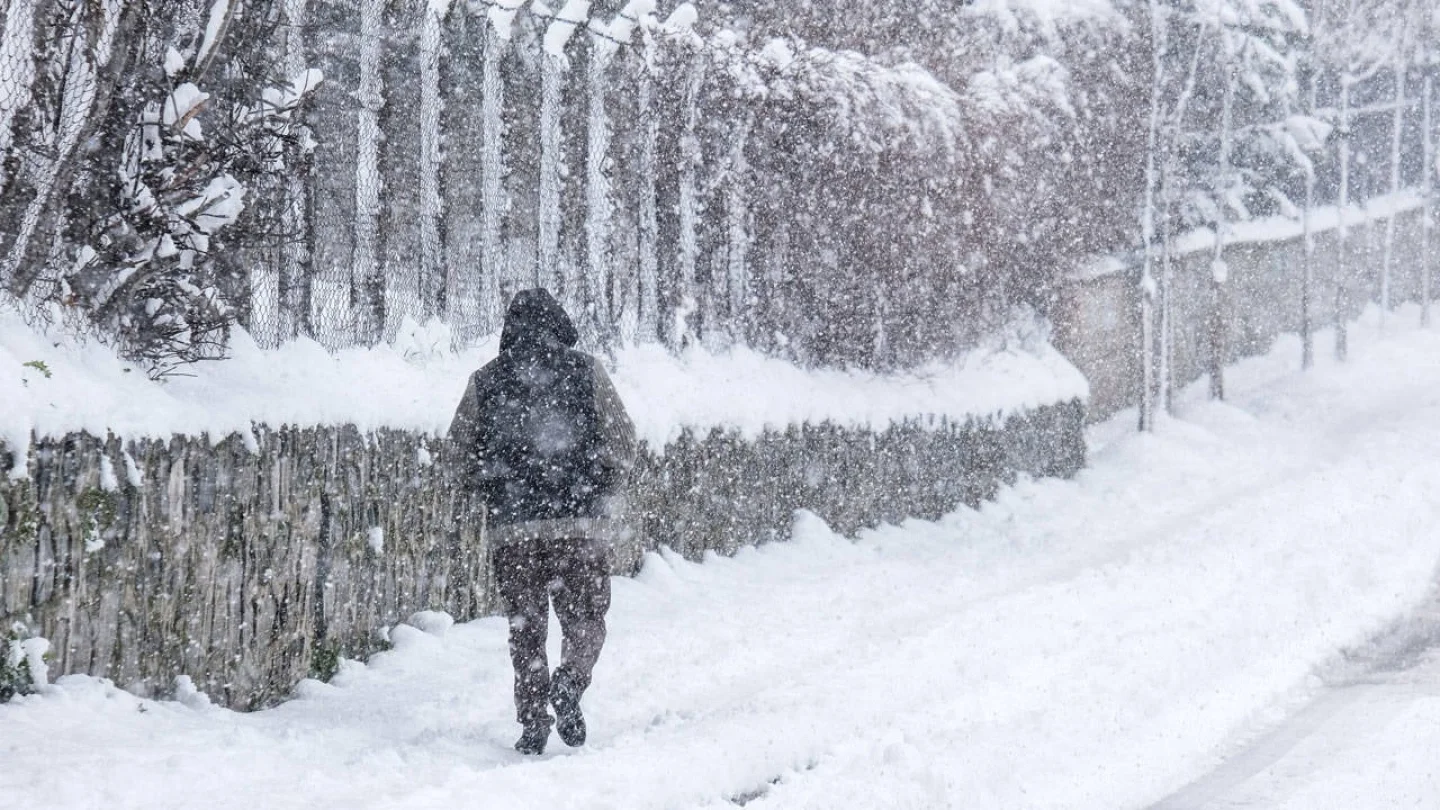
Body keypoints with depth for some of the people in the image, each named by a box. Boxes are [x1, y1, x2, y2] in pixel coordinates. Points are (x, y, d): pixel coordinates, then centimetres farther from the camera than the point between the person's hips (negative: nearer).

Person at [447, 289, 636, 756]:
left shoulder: (486, 381, 6)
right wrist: (600, 490, 14)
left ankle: (533, 722, 3)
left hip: (510, 525, 1)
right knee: (585, 619, 7)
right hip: (580, 523, -1)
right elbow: (622, 441, 1)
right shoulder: (585, 373, 2)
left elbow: (461, 450, 9)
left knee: (526, 627, 9)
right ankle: (568, 685, -20)